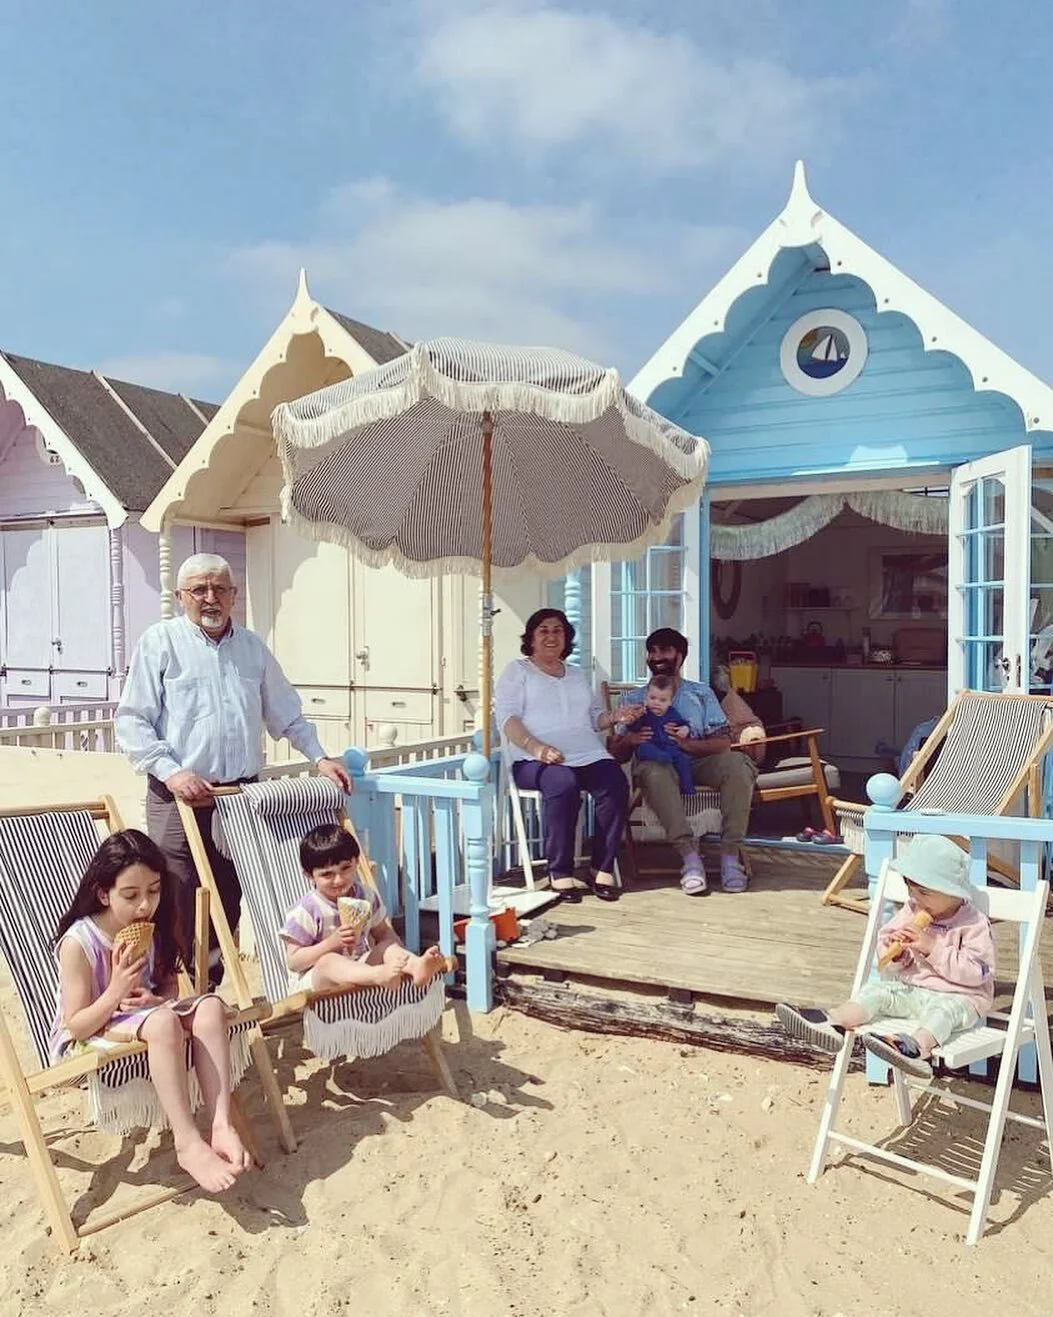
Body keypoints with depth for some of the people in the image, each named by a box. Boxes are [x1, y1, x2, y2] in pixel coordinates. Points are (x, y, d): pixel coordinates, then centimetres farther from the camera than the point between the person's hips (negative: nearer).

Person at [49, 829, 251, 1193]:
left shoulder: (154, 928, -4)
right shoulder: (78, 943, -22)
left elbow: (169, 984, 8)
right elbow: (76, 1026, -20)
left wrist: (154, 998, -16)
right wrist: (117, 990, -35)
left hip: (141, 1018, 6)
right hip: (87, 1038, -6)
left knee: (211, 1007, -23)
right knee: (162, 1022, -37)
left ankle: (220, 1125, -29)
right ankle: (189, 1145, -31)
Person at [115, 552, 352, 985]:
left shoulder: (253, 648, 15)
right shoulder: (160, 642, 1)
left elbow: (287, 715, 23)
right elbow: (130, 721, -4)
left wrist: (319, 756, 11)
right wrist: (170, 770, -15)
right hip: (179, 799, -4)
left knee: (228, 905, 8)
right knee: (176, 909, -6)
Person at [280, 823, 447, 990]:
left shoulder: (367, 896, 2)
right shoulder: (305, 912, -13)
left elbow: (383, 933, 12)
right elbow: (293, 961, -14)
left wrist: (402, 955, -9)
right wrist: (332, 943, -26)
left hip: (358, 969, 5)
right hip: (313, 979, -5)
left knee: (387, 948, -18)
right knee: (328, 961, -36)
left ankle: (417, 965, -51)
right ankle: (379, 975, -65)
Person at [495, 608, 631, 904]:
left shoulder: (577, 674, 29)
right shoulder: (517, 671, 11)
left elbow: (594, 716, 26)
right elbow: (507, 718, -3)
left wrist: (614, 717, 2)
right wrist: (537, 747, -20)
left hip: (589, 756, 5)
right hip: (536, 760, -4)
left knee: (616, 785, -26)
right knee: (564, 785, -37)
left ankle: (603, 870, -21)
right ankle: (560, 873, -26)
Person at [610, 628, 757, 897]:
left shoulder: (702, 693, 16)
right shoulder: (635, 699, 16)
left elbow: (724, 742, 4)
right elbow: (617, 752, 9)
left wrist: (689, 744, -15)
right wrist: (628, 740, -15)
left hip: (698, 761, 1)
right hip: (657, 763, -1)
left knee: (738, 762, -29)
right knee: (655, 772, -38)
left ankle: (730, 853, -26)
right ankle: (689, 855, -38)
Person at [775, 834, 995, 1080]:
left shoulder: (975, 925, -9)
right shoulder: (910, 912, 6)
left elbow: (976, 971, -19)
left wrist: (932, 948, -23)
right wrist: (894, 952, -15)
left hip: (957, 997, -6)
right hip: (910, 988, 6)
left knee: (942, 1010, -36)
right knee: (876, 990, -14)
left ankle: (917, 1047, -65)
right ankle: (832, 1023, -37)